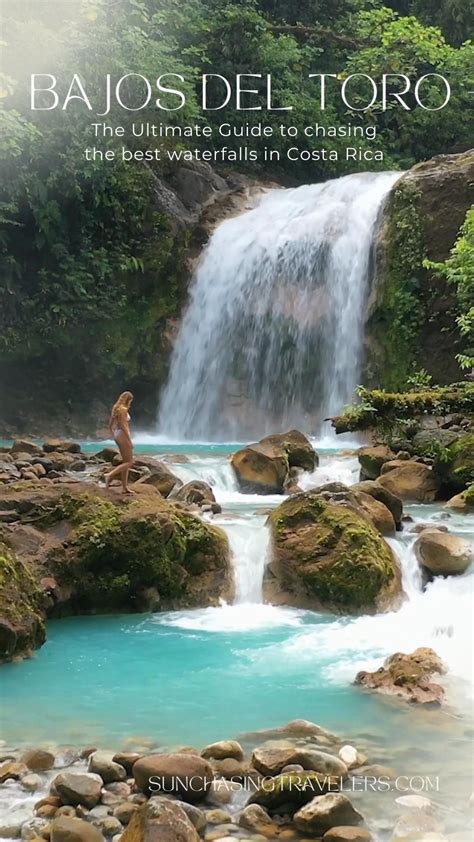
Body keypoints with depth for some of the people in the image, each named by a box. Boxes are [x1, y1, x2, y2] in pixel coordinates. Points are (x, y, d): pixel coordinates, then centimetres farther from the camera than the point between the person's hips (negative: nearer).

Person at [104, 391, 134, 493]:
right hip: (123, 435, -10)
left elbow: (110, 425, 17)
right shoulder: (123, 409, -14)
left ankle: (125, 487, 12)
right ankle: (110, 475, -16)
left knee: (125, 461, 12)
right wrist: (129, 440, -19)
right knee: (129, 462, -5)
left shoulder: (116, 408, 13)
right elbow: (123, 426, -21)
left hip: (117, 435, 10)